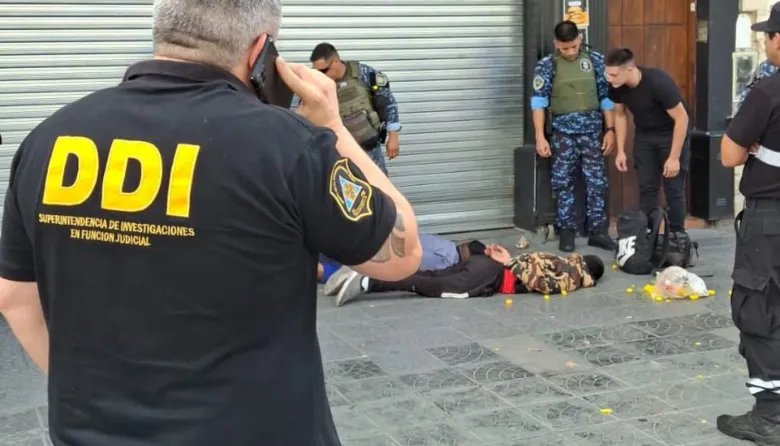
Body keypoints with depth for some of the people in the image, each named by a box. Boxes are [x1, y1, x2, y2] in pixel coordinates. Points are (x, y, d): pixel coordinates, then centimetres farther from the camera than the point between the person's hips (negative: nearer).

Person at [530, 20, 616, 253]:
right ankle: (567, 231, 14)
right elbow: (538, 101, -5)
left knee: (597, 182, 2)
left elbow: (607, 96, 6)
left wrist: (610, 129, 2)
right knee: (563, 183, 4)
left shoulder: (596, 60, 2)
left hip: (592, 130, 1)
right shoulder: (546, 65, -3)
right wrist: (540, 136, -11)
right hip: (563, 132, -1)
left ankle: (598, 231, 10)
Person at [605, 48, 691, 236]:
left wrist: (674, 157, -24)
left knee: (673, 188, -3)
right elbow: (620, 114, 2)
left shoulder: (658, 82, -33)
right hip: (644, 135, 5)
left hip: (671, 134, -5)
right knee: (646, 188, 4)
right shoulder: (616, 86, -18)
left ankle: (677, 234, 7)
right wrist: (621, 150, -1)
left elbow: (681, 118, -25)